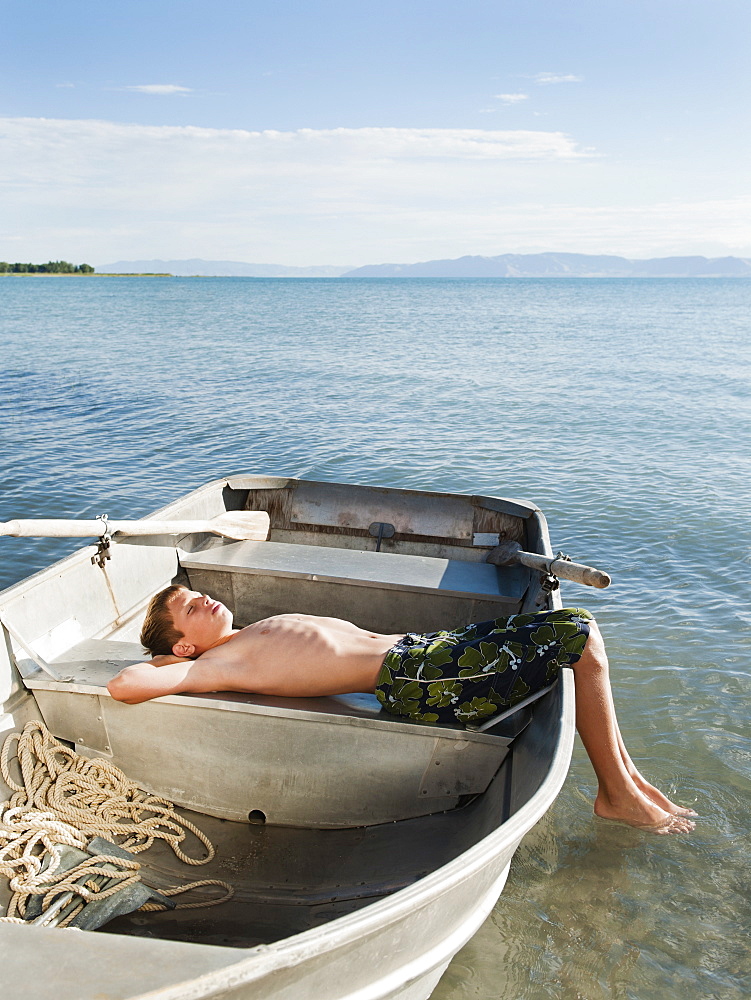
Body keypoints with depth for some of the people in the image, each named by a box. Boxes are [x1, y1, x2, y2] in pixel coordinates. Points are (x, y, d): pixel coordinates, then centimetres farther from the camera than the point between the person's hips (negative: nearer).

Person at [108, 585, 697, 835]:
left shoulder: (252, 640, 22)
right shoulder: (215, 666, -3)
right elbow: (123, 685, -16)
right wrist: (173, 666, 3)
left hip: (417, 648, 10)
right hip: (413, 680, -10)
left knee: (576, 625, 9)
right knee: (579, 637, -11)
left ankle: (626, 773, 16)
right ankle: (618, 794, 3)